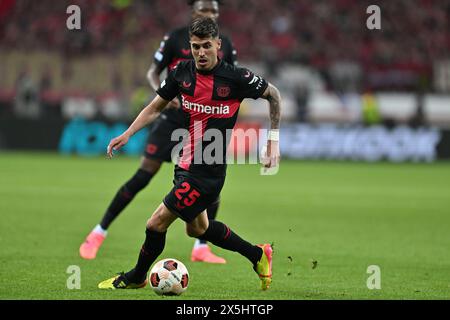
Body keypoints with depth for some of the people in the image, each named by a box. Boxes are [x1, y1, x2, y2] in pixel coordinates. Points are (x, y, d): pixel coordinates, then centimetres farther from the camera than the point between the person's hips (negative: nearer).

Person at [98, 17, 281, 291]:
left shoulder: (236, 78, -15)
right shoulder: (182, 73, -1)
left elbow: (273, 94, 0)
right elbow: (155, 108, 10)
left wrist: (274, 140, -3)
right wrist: (128, 134, -2)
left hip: (208, 172, -7)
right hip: (186, 163, 7)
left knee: (156, 224, -5)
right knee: (197, 228, 23)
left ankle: (136, 277, 21)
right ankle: (258, 255, 38)